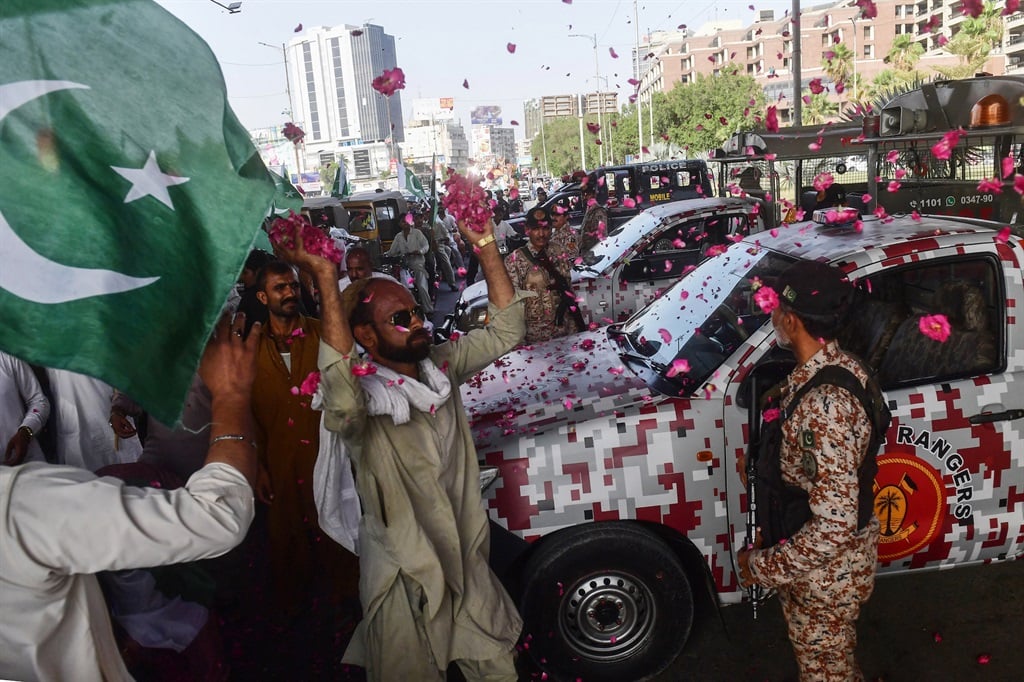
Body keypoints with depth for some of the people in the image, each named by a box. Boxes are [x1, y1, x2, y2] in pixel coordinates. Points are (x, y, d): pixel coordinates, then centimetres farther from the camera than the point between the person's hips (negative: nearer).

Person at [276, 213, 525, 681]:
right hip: (405, 585, -5)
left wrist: (485, 245, -14)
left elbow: (505, 330, -4)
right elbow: (341, 402, -46)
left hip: (469, 567, 5)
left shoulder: (442, 365, -2)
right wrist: (327, 285, -49)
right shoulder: (363, 400, -22)